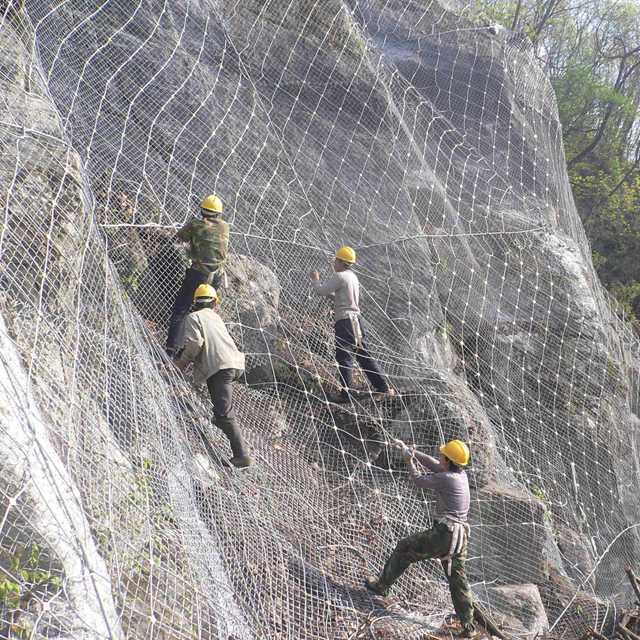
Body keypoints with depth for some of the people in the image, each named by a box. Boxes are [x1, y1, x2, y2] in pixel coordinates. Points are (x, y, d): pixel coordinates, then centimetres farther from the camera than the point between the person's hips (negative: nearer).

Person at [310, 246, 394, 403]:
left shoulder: (340, 276, -11)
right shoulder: (353, 276, 17)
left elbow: (321, 290, -12)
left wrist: (315, 279, 6)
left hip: (345, 321, -9)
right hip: (355, 320, 9)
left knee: (344, 357, -5)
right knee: (363, 355, 11)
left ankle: (345, 394, -4)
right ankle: (383, 388, 11)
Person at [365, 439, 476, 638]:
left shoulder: (446, 478, -15)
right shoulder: (462, 475, 9)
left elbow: (419, 480, 0)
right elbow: (432, 463, 20)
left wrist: (409, 461, 16)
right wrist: (409, 450, 24)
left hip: (443, 534, -8)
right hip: (460, 537, 8)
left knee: (404, 548, 11)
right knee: (457, 579, 13)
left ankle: (382, 585, 22)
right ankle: (468, 626, 14)